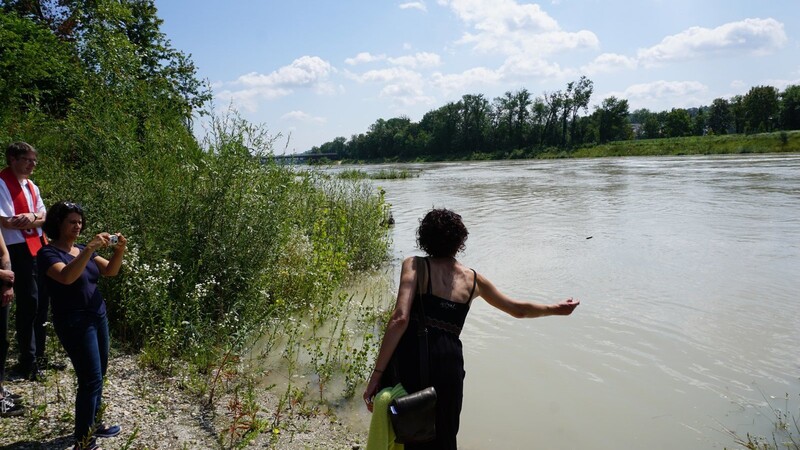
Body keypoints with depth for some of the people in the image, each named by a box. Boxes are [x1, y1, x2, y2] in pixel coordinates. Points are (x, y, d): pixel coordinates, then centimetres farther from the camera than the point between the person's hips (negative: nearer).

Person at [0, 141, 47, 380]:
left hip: (38, 248, 8)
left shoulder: (32, 187, 15)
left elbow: (44, 217, 10)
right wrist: (35, 219, -6)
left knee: (41, 302, 13)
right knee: (29, 303, -5)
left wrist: (32, 217, -12)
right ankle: (27, 362, 7)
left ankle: (38, 355, 25)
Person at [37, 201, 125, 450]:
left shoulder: (82, 250, 11)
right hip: (74, 322, -7)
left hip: (98, 315, 8)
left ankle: (93, 424, 31)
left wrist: (119, 250, -14)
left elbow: (110, 271, 4)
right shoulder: (48, 253, -11)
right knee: (91, 379, -8)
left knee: (98, 374, 14)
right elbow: (66, 277, -30)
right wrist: (90, 249, -38)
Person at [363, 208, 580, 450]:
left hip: (409, 359, -3)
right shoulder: (473, 279, 14)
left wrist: (376, 374, -10)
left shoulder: (415, 265, 3)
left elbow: (400, 318, -12)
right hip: (449, 364, 4)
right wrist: (558, 309, 43)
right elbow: (518, 309, 25)